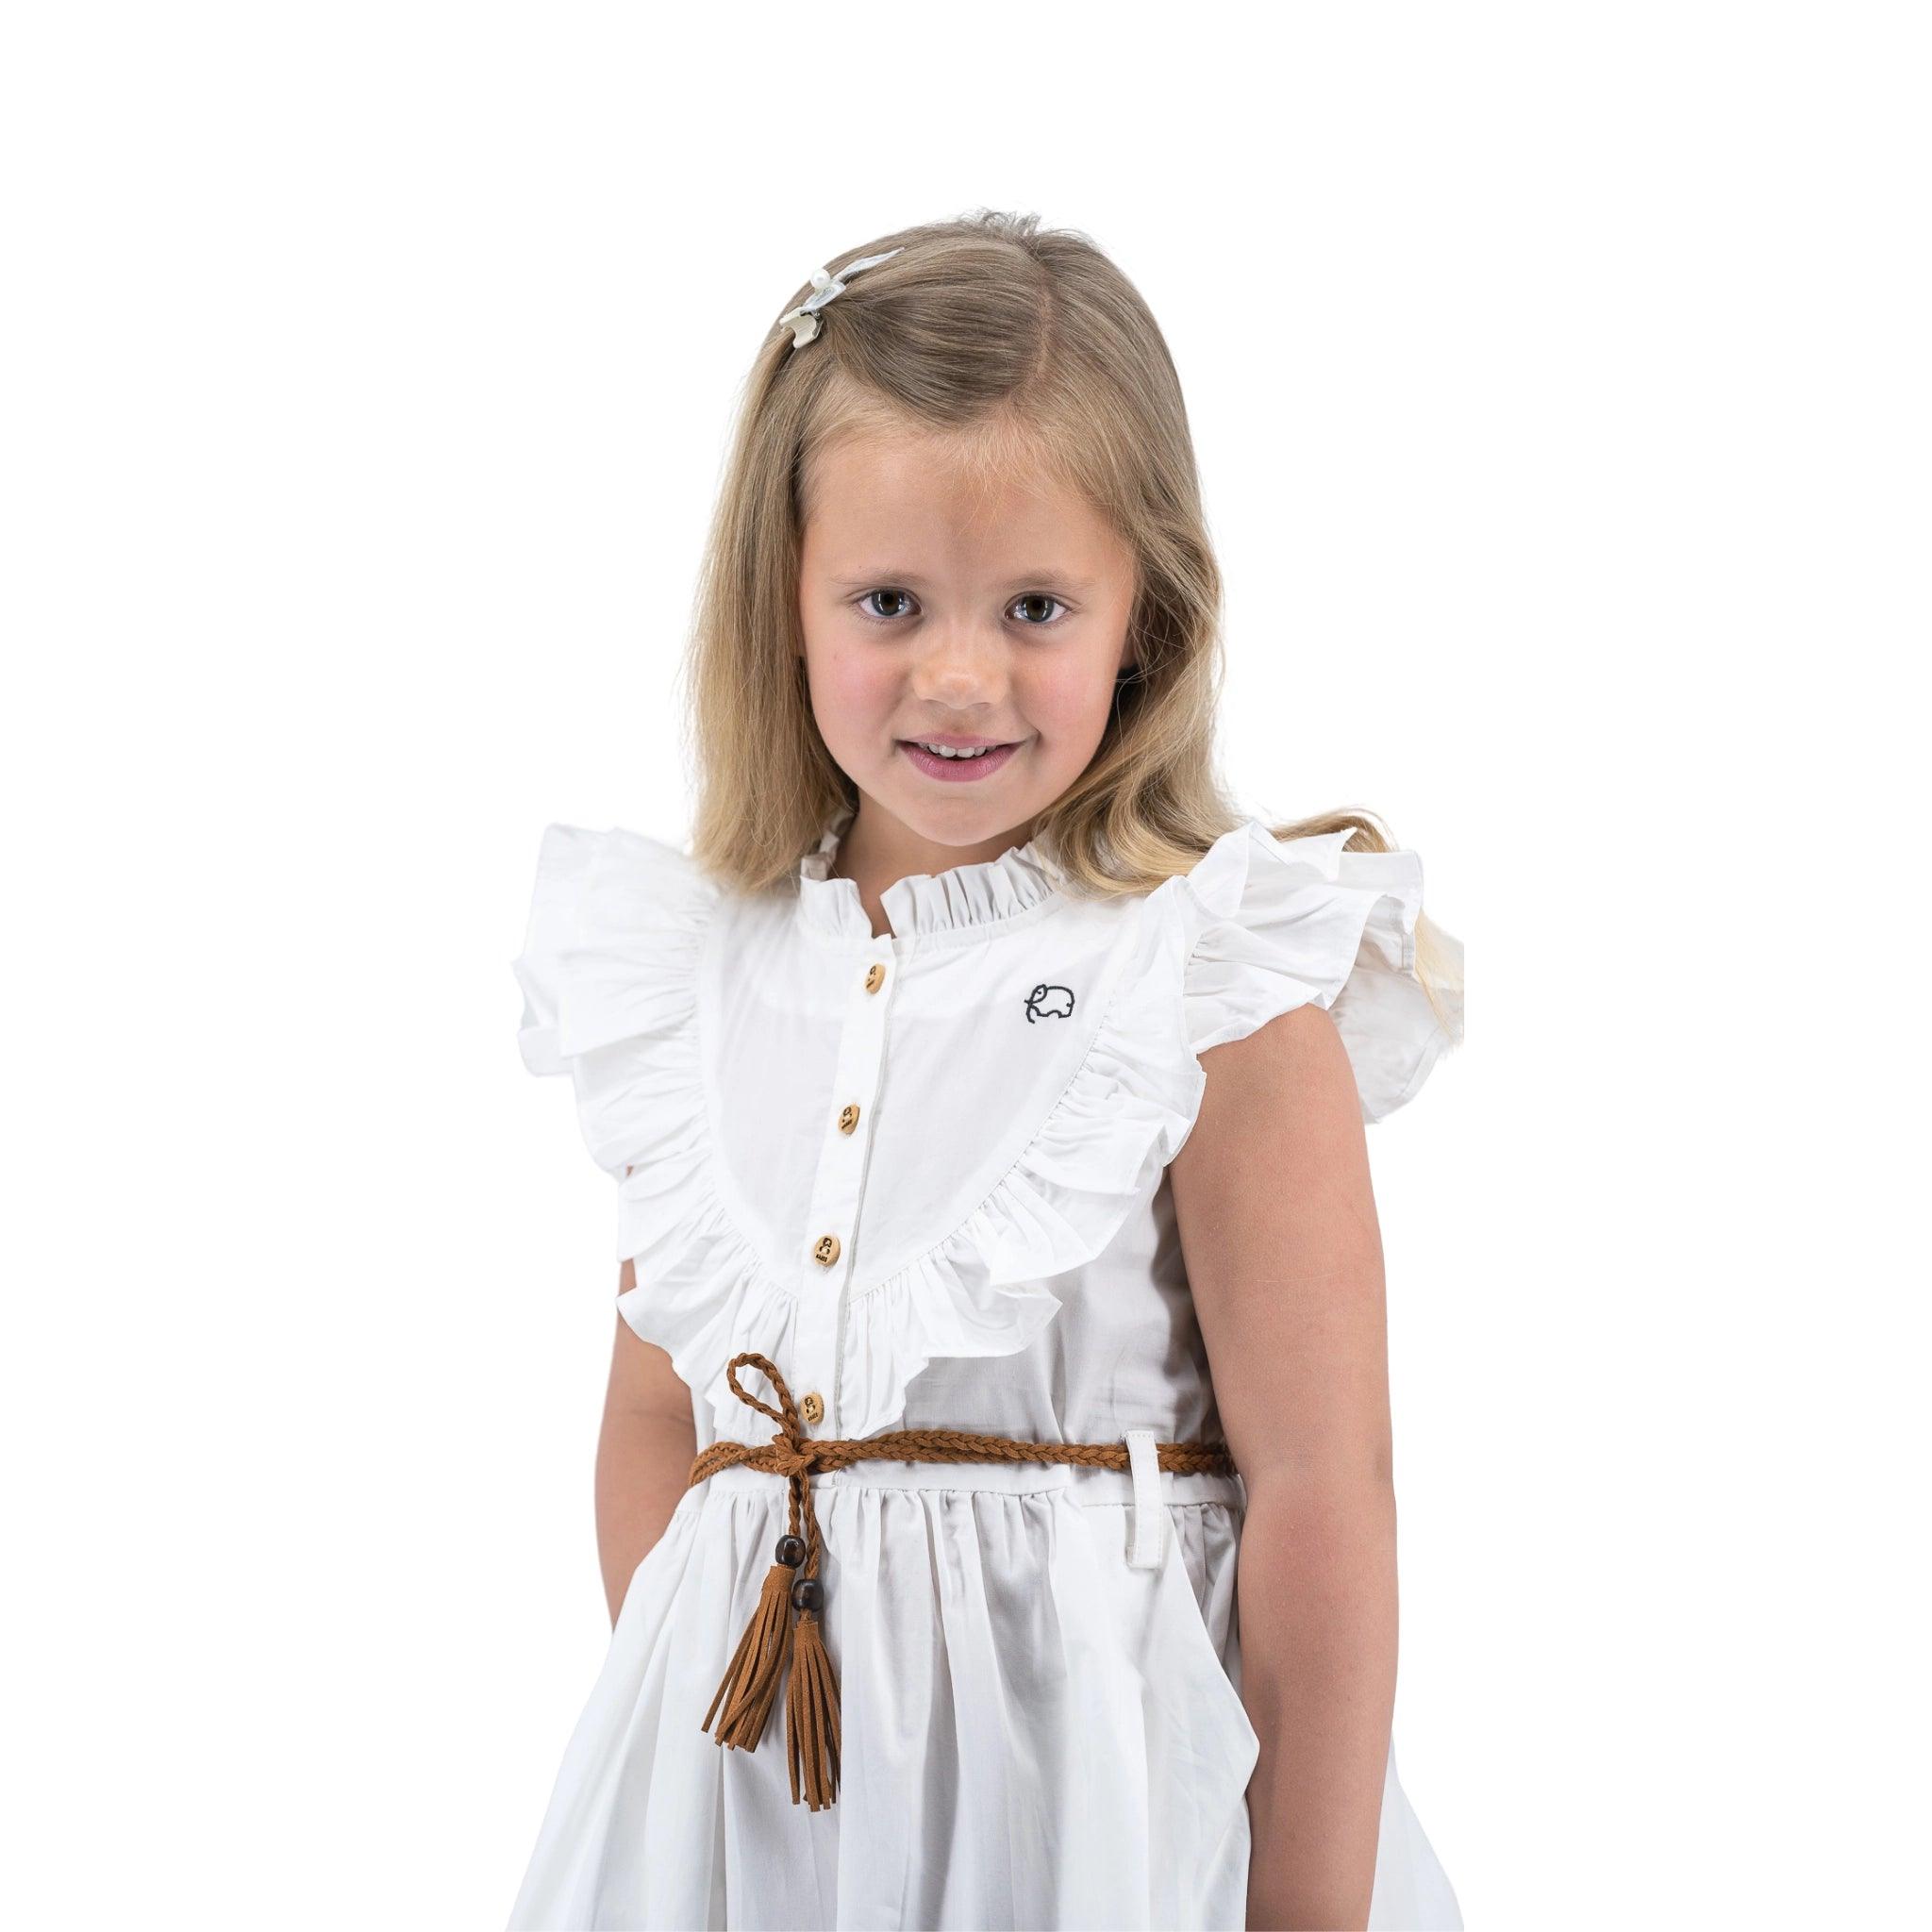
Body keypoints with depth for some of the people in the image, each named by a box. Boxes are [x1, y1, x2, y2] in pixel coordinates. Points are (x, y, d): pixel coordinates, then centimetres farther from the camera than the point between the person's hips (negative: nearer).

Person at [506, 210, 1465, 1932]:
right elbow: (656, 1419, 11)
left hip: (1098, 1764, -4)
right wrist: (652, 1769, 7)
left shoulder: (1221, 992, -11)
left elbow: (1319, 1493, -11)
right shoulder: (691, 977, 3)